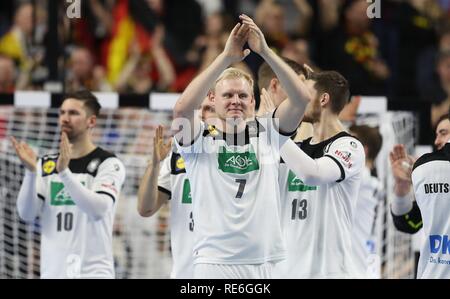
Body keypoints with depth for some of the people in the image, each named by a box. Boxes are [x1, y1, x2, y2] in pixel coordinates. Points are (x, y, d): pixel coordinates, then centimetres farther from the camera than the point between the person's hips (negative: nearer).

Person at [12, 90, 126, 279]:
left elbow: (98, 210, -19)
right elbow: (27, 214, 2)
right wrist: (30, 171, -13)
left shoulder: (108, 164, -2)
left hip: (92, 272, -5)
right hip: (52, 272, 5)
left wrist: (64, 172, -28)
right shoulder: (46, 165, 12)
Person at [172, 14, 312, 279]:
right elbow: (183, 108, -17)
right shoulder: (201, 140, 3)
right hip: (214, 263, -3)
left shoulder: (267, 134, 10)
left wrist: (265, 51, -12)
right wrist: (226, 57, -18)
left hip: (263, 264, 3)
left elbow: (302, 98, -3)